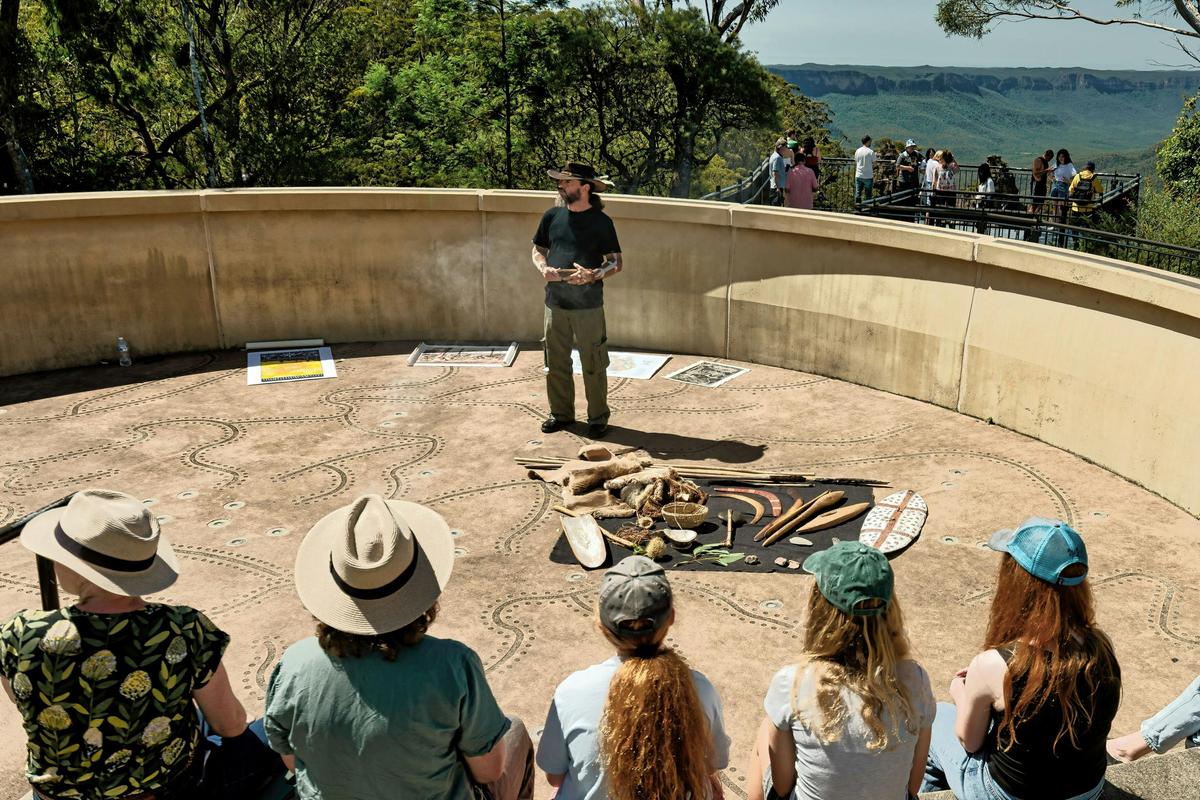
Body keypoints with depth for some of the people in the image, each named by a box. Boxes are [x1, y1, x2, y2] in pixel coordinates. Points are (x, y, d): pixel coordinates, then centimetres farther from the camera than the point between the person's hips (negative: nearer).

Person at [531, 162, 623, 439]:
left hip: (588, 305, -4)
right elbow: (537, 250, 18)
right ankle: (561, 413, 24)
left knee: (593, 365, 1)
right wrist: (543, 268, -4)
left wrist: (594, 275, -18)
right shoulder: (552, 217, 8)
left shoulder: (601, 221, -2)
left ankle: (598, 417, 14)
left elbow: (617, 262, 0)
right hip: (555, 302, 4)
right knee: (556, 363, 10)